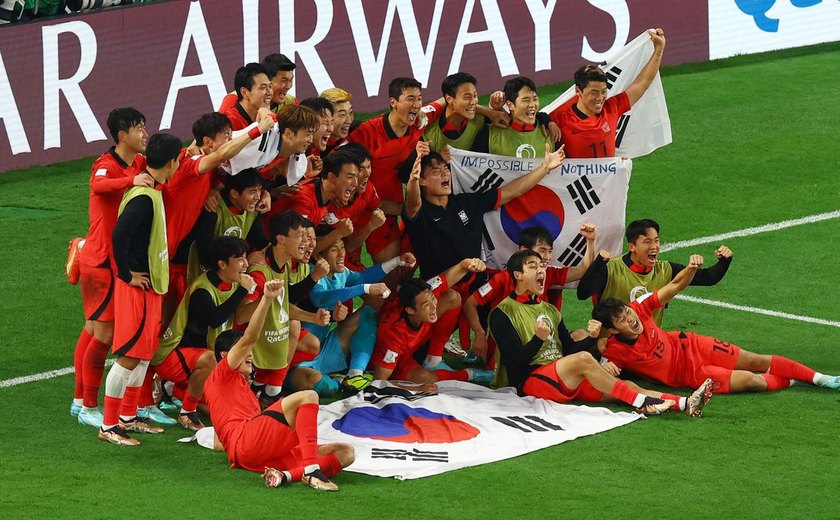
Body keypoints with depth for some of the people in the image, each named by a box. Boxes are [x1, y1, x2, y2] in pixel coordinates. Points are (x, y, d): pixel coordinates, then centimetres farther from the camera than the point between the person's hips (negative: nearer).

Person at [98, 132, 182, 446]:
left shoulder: (152, 192, 9)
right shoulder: (144, 197, -22)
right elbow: (119, 235, -30)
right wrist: (127, 274, -20)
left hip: (151, 285, 10)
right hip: (138, 287, -10)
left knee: (144, 352, 17)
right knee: (130, 355, -6)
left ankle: (128, 417, 27)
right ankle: (109, 426, -1)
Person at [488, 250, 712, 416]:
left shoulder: (549, 310, 24)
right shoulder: (503, 313, 0)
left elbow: (568, 350, 16)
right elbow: (516, 360, -10)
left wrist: (592, 338, -4)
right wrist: (539, 339, -27)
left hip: (562, 380, 7)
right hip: (528, 380, -7)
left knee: (625, 386, -12)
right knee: (583, 359, -32)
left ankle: (684, 404, -27)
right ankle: (641, 403, -31)